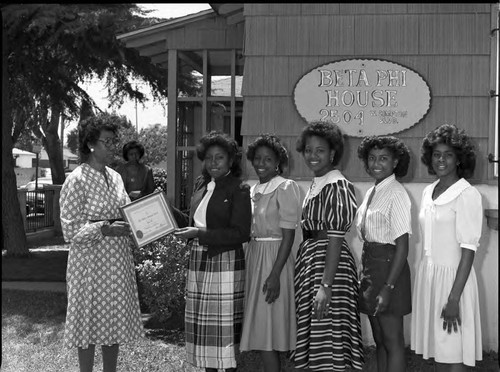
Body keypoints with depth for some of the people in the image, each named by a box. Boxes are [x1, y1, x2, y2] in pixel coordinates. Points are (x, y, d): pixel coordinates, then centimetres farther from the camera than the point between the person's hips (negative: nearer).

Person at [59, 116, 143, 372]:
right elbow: (71, 231, -14)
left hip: (118, 262, 7)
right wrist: (105, 229, -24)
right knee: (90, 322, 3)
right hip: (91, 262, -7)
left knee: (114, 322, 13)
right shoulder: (76, 180, -11)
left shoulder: (114, 177, 10)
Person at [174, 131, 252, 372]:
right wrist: (184, 230, 5)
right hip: (198, 260, 7)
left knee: (225, 325, -3)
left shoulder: (239, 189, -8)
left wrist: (199, 234, -17)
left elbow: (240, 233, -15)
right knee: (202, 325, 10)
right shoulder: (201, 184, 13)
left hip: (225, 263, -7)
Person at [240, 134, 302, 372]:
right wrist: (246, 264, 11)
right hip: (252, 256, 7)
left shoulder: (285, 188, -10)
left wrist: (275, 274, -19)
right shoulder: (253, 190, 12)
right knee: (258, 329, 11)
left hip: (274, 258, -7)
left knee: (267, 331, -5)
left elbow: (288, 236, -14)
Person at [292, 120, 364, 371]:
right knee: (312, 337, 14)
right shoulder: (316, 184, 13)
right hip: (308, 259, 9)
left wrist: (326, 285, -24)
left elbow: (335, 238, -19)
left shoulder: (337, 186, -14)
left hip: (329, 264, -9)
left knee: (328, 340, -3)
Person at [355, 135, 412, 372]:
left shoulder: (396, 194, -13)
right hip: (370, 267, 8)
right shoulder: (371, 193, 11)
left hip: (389, 267, -8)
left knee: (392, 341, 1)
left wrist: (388, 288, -20)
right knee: (379, 341, 16)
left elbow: (402, 246, -17)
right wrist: (365, 274, 8)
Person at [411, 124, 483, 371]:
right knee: (437, 351, 12)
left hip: (452, 277, -6)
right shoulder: (428, 192, 10)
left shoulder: (467, 195, -11)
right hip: (427, 275, 7)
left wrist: (454, 298, -19)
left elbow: (468, 250, -15)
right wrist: (427, 275, 10)